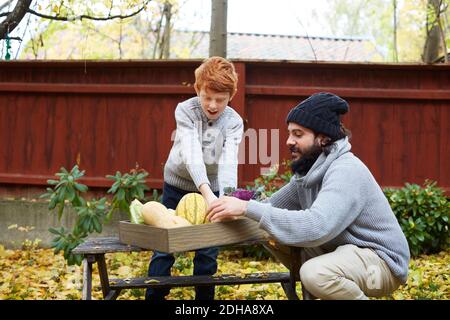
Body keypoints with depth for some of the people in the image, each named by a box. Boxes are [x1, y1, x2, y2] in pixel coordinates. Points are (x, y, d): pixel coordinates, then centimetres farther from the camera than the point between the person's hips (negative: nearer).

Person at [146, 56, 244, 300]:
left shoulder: (234, 122, -16)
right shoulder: (185, 111, -21)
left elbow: (229, 161, -30)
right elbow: (192, 153, -35)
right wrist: (207, 192, -50)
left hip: (212, 188, 1)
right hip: (177, 184, -1)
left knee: (208, 253, 3)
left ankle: (204, 297, 19)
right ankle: (154, 295, 18)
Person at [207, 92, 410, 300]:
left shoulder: (346, 171, -25)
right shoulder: (308, 170, 3)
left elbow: (315, 227, -38)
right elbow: (273, 205, 7)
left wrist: (248, 208, -37)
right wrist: (237, 209, -13)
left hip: (381, 260, -8)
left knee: (315, 273, -35)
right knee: (272, 237, 1)